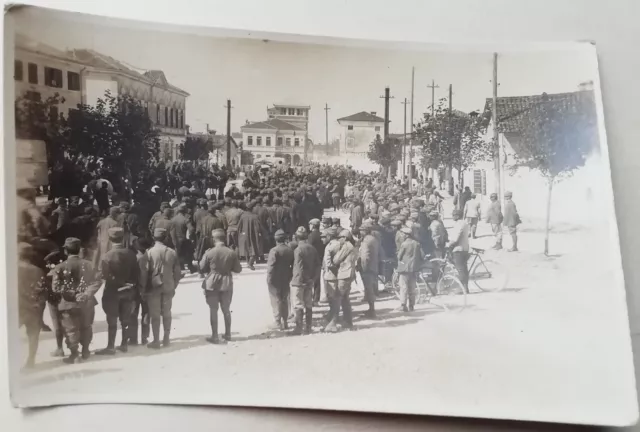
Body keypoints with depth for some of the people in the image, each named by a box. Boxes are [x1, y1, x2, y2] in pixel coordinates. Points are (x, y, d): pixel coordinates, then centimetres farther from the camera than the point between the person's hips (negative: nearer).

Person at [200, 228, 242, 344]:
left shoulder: (209, 253, -11)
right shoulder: (232, 253, -6)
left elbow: (202, 268, -3)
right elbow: (238, 269, 0)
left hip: (212, 284, -2)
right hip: (227, 283, 3)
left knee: (213, 310, 5)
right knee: (226, 309, 15)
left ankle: (215, 336, 6)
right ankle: (228, 334, 24)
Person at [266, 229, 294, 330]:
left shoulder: (274, 250, -16)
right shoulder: (290, 250, 3)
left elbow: (271, 266, -17)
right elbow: (293, 265, 6)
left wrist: (269, 279, -10)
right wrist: (290, 277, 13)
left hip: (275, 280, -6)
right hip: (286, 280, 6)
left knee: (276, 301, 2)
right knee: (284, 300, 15)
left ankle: (278, 322, 3)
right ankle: (285, 322, 19)